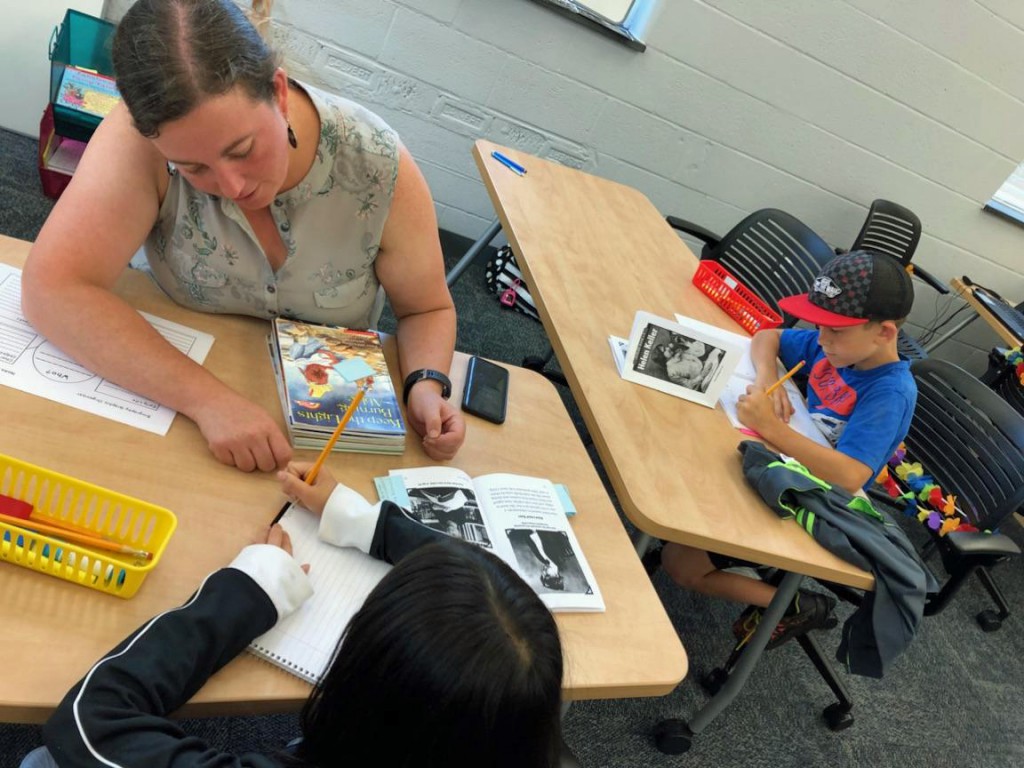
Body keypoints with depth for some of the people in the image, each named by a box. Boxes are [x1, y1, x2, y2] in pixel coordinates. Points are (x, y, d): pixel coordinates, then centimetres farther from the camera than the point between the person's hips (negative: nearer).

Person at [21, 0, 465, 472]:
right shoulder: (141, 137, -23)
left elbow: (427, 309, -8)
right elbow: (51, 289, -28)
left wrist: (426, 386, -27)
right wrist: (207, 397, -37)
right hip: (170, 394, 0)